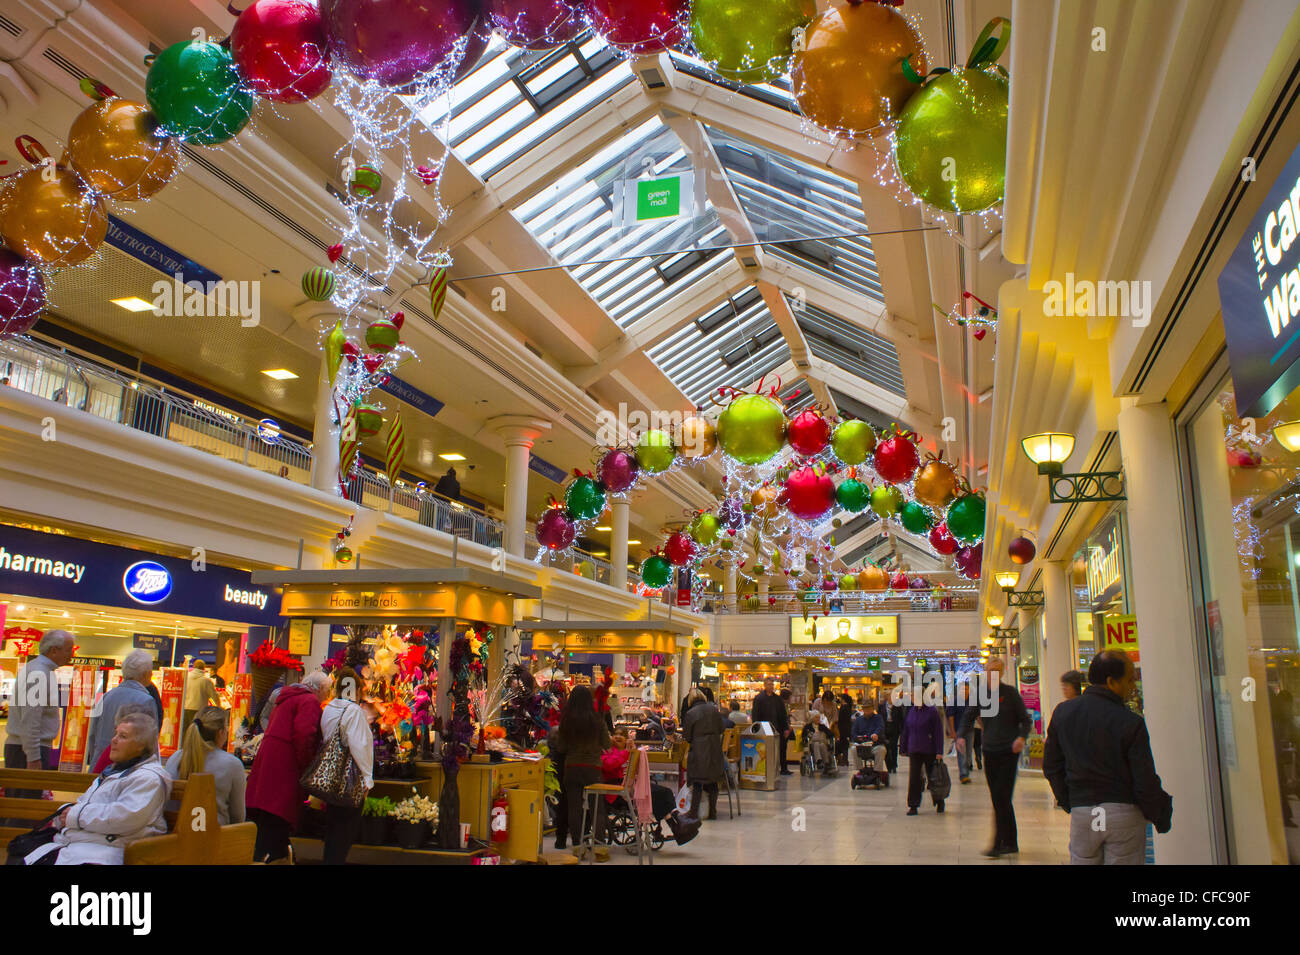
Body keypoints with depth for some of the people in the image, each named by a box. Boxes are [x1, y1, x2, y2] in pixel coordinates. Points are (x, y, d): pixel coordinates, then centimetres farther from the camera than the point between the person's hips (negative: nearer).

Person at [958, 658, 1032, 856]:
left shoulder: (1010, 692, -4)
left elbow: (1026, 720, -1)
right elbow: (968, 717, 11)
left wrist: (1021, 737, -20)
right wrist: (961, 735, -8)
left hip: (1009, 752, -5)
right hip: (990, 751, 5)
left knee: (1002, 797, -10)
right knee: (999, 800, 8)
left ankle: (999, 844, -6)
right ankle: (1011, 843, 18)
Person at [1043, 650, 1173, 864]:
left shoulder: (1062, 712, 1)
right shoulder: (1130, 723, -13)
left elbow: (1051, 766, 7)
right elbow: (1146, 781, -10)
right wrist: (1160, 818, 5)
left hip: (1081, 813, 3)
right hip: (1124, 812, -3)